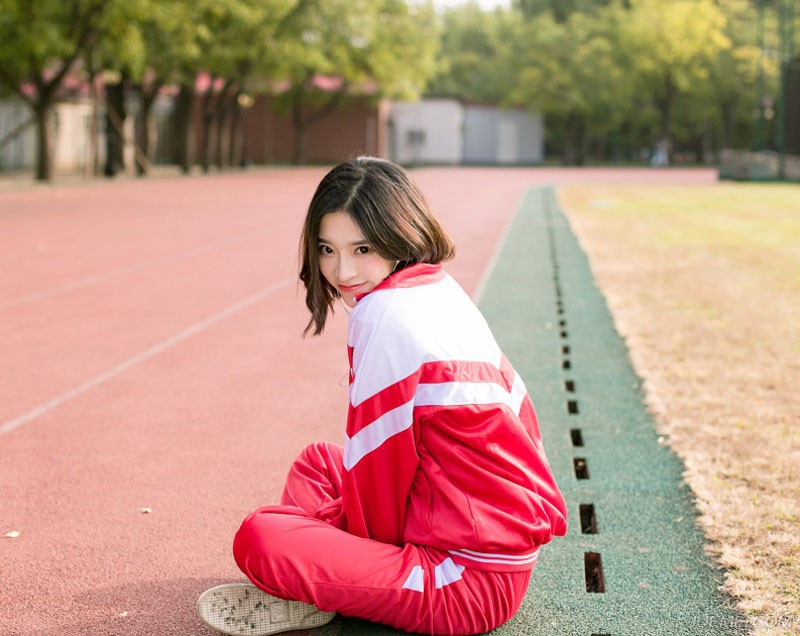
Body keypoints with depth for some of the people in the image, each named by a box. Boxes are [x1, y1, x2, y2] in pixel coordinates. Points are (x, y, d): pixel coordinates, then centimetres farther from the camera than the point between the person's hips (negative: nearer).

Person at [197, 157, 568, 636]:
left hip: (469, 583, -10)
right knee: (317, 462, 26)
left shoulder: (384, 313, -19)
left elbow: (377, 458, -14)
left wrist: (369, 537, 5)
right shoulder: (444, 290, 8)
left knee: (258, 539, -22)